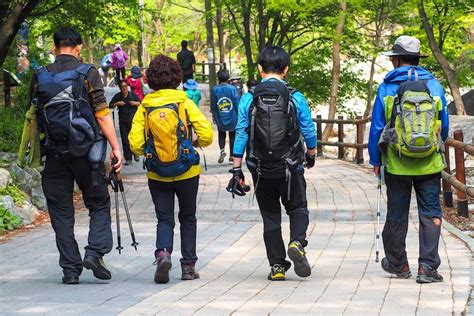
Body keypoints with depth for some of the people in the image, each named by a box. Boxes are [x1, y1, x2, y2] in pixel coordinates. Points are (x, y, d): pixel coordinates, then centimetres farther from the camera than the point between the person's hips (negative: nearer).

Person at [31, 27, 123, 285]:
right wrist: (115, 147, -7)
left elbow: (33, 117, 9)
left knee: (61, 211, 7)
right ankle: (95, 251, -8)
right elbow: (101, 115, -9)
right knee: (99, 204, 12)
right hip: (85, 152, -2)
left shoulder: (40, 77, 4)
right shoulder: (88, 73, -4)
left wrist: (33, 151, 19)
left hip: (54, 153, 2)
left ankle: (71, 269, 4)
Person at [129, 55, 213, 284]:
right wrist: (195, 143, 9)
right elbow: (207, 134, -12)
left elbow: (135, 144, -8)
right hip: (187, 172, -1)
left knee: (164, 219, 7)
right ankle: (188, 265, 16)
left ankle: (163, 252, -20)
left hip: (157, 176, 1)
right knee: (187, 218, 16)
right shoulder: (185, 103, -6)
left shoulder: (145, 107, -3)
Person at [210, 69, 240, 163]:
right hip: (232, 119, 0)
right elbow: (237, 103, -8)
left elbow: (213, 106, -4)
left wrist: (214, 116, 11)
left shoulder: (214, 90, -9)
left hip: (220, 119, 0)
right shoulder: (232, 89, -11)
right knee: (232, 136, 14)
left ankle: (222, 150, -6)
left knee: (221, 134, 18)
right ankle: (232, 156, 15)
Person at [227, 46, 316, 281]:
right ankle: (297, 242, -11)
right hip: (291, 168, -1)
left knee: (270, 216, 12)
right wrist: (311, 156, 21)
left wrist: (237, 170, 2)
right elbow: (308, 131, 2)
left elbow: (241, 135, -4)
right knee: (298, 208, 17)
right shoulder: (295, 98, -6)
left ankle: (277, 266, 10)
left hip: (261, 170, 1)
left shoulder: (249, 99, -5)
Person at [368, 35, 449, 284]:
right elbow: (444, 125, 10)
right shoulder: (434, 85, 2)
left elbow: (377, 128, -1)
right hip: (430, 165, 1)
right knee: (430, 214, 3)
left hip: (397, 164, -1)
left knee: (396, 215, 12)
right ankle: (427, 266, -5)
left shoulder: (387, 88, -4)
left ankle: (397, 263, 25)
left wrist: (375, 161, 10)